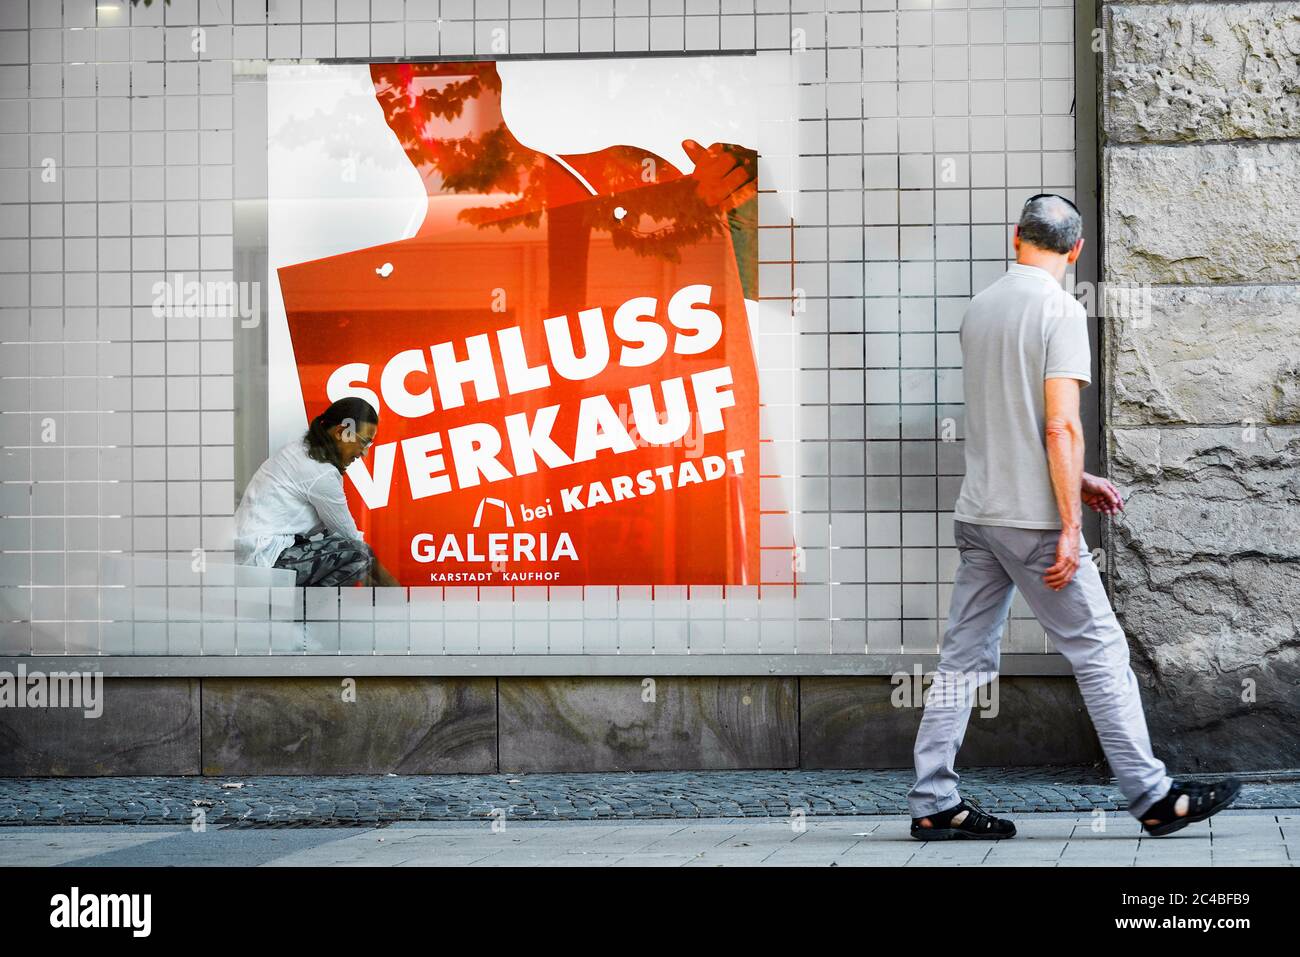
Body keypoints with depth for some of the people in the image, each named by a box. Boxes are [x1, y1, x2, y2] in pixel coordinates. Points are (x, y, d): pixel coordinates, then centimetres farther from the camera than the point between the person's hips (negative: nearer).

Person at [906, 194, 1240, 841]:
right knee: (1100, 652, -1)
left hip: (976, 513, 7)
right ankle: (1153, 798, 3)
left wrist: (1076, 482, 24)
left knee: (965, 657, 8)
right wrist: (1069, 528, -16)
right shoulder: (1059, 310, -11)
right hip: (1033, 519, -7)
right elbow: (1061, 426, -17)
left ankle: (933, 804, 8)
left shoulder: (980, 308, 12)